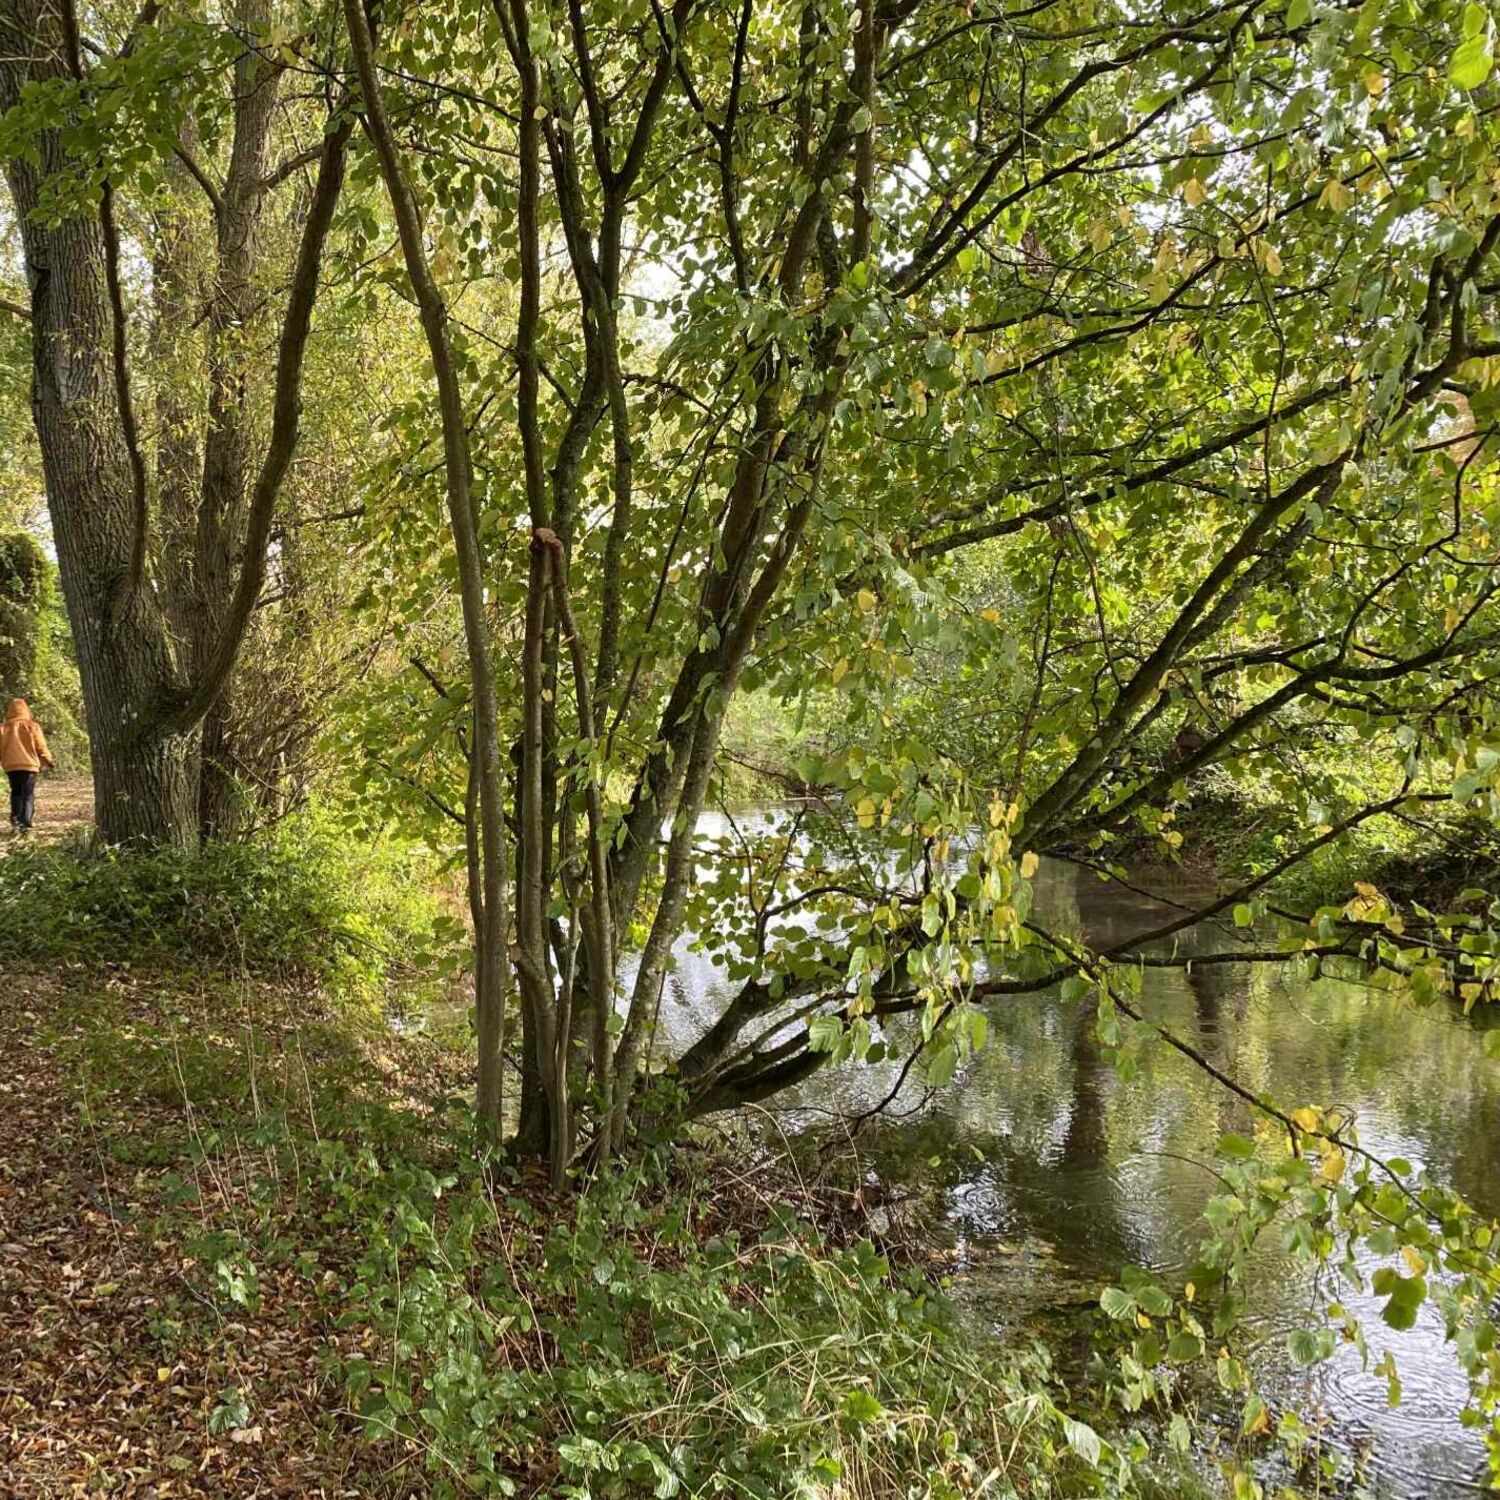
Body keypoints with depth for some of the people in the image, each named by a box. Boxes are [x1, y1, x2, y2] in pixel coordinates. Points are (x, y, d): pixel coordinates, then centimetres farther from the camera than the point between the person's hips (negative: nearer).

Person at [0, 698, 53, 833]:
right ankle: (25, 822, -10)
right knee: (28, 795, 1)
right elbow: (41, 747, -2)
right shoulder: (32, 726, -5)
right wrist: (48, 761, 12)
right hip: (29, 765, -2)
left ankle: (15, 818, 6)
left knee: (16, 792, 20)